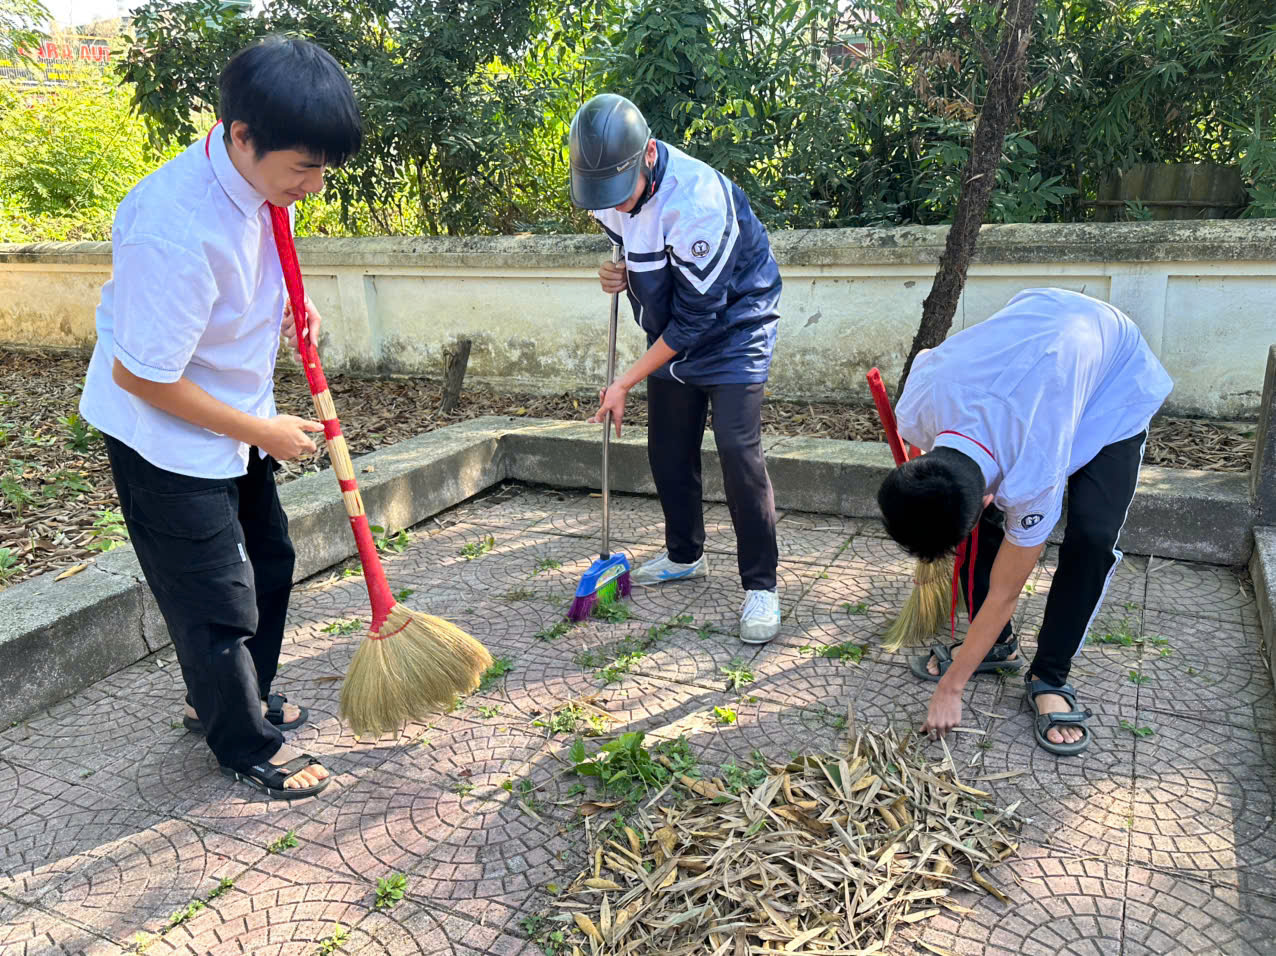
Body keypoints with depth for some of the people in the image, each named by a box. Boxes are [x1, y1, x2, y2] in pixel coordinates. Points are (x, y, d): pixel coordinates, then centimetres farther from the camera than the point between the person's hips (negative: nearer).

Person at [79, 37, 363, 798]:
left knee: (269, 559, 21)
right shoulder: (175, 229, -36)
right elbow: (139, 375, -27)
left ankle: (235, 697, 45)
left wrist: (289, 306, -7)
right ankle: (246, 744, 28)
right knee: (217, 598, 5)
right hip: (168, 436, -9)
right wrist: (265, 433, -18)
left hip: (238, 419, 9)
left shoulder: (260, 174, -9)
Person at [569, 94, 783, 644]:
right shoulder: (604, 190, -10)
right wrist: (620, 276, -12)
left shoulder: (697, 200, -33)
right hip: (672, 332, 7)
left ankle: (761, 586, -6)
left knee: (736, 446, -18)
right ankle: (684, 556, 31)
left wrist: (626, 382, -22)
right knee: (667, 449, 10)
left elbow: (695, 318, -28)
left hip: (733, 322, -7)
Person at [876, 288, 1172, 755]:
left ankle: (1049, 679, -2)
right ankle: (997, 646, 13)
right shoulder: (916, 412, -30)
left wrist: (950, 689, -15)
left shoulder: (1032, 477, -41)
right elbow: (925, 357, -2)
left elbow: (1003, 595, -26)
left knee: (1092, 537, -20)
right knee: (981, 519, -6)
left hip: (1116, 385, -5)